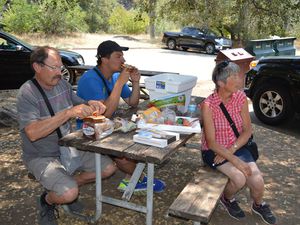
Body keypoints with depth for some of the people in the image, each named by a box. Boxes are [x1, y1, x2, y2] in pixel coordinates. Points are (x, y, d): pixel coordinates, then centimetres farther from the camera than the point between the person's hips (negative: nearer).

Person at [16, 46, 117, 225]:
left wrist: (91, 105, -13)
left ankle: (69, 187, 18)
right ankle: (47, 200, 10)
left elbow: (80, 104, 12)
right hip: (42, 156, -7)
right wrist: (68, 113, -39)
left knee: (109, 168, -1)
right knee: (69, 193, -27)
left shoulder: (62, 84, 1)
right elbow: (32, 133, -32)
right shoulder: (27, 93, -20)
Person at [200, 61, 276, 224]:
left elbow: (247, 130, -2)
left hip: (236, 147, 4)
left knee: (257, 181, -14)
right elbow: (211, 142, -19)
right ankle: (227, 199, 11)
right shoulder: (208, 105, -20)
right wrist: (235, 161, -25)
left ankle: (259, 205, 22)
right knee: (239, 177, -25)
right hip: (213, 150, -4)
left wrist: (231, 150, -16)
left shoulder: (241, 97, -7)